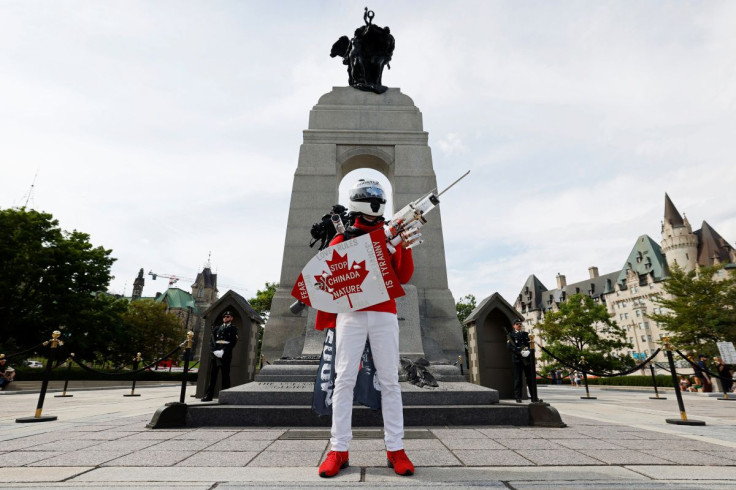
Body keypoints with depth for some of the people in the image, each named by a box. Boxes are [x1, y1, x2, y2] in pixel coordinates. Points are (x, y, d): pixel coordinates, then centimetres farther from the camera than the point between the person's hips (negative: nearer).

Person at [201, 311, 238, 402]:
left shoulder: (233, 329, 9)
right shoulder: (217, 328, 20)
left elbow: (233, 342, -2)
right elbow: (211, 340, 10)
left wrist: (223, 351, -13)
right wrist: (214, 351, -7)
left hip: (226, 356, -3)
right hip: (214, 355, 3)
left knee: (225, 375, -2)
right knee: (212, 374, 3)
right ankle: (208, 395, 8)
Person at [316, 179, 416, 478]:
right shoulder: (342, 239, 10)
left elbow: (403, 277, 6)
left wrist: (405, 247, -9)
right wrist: (326, 321, 4)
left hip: (384, 314, 1)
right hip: (350, 315, -1)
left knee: (389, 381, 3)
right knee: (344, 380, 0)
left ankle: (395, 449, 13)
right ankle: (339, 450, 10)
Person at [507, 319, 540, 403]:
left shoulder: (525, 334, 19)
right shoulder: (511, 335, 5)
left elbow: (530, 344, 14)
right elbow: (509, 346, -6)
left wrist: (527, 350, -8)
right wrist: (519, 351, -16)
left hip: (527, 358, 4)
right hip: (517, 359, -4)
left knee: (531, 378, 5)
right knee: (518, 379, -2)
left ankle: (534, 397, 13)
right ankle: (518, 398, 3)